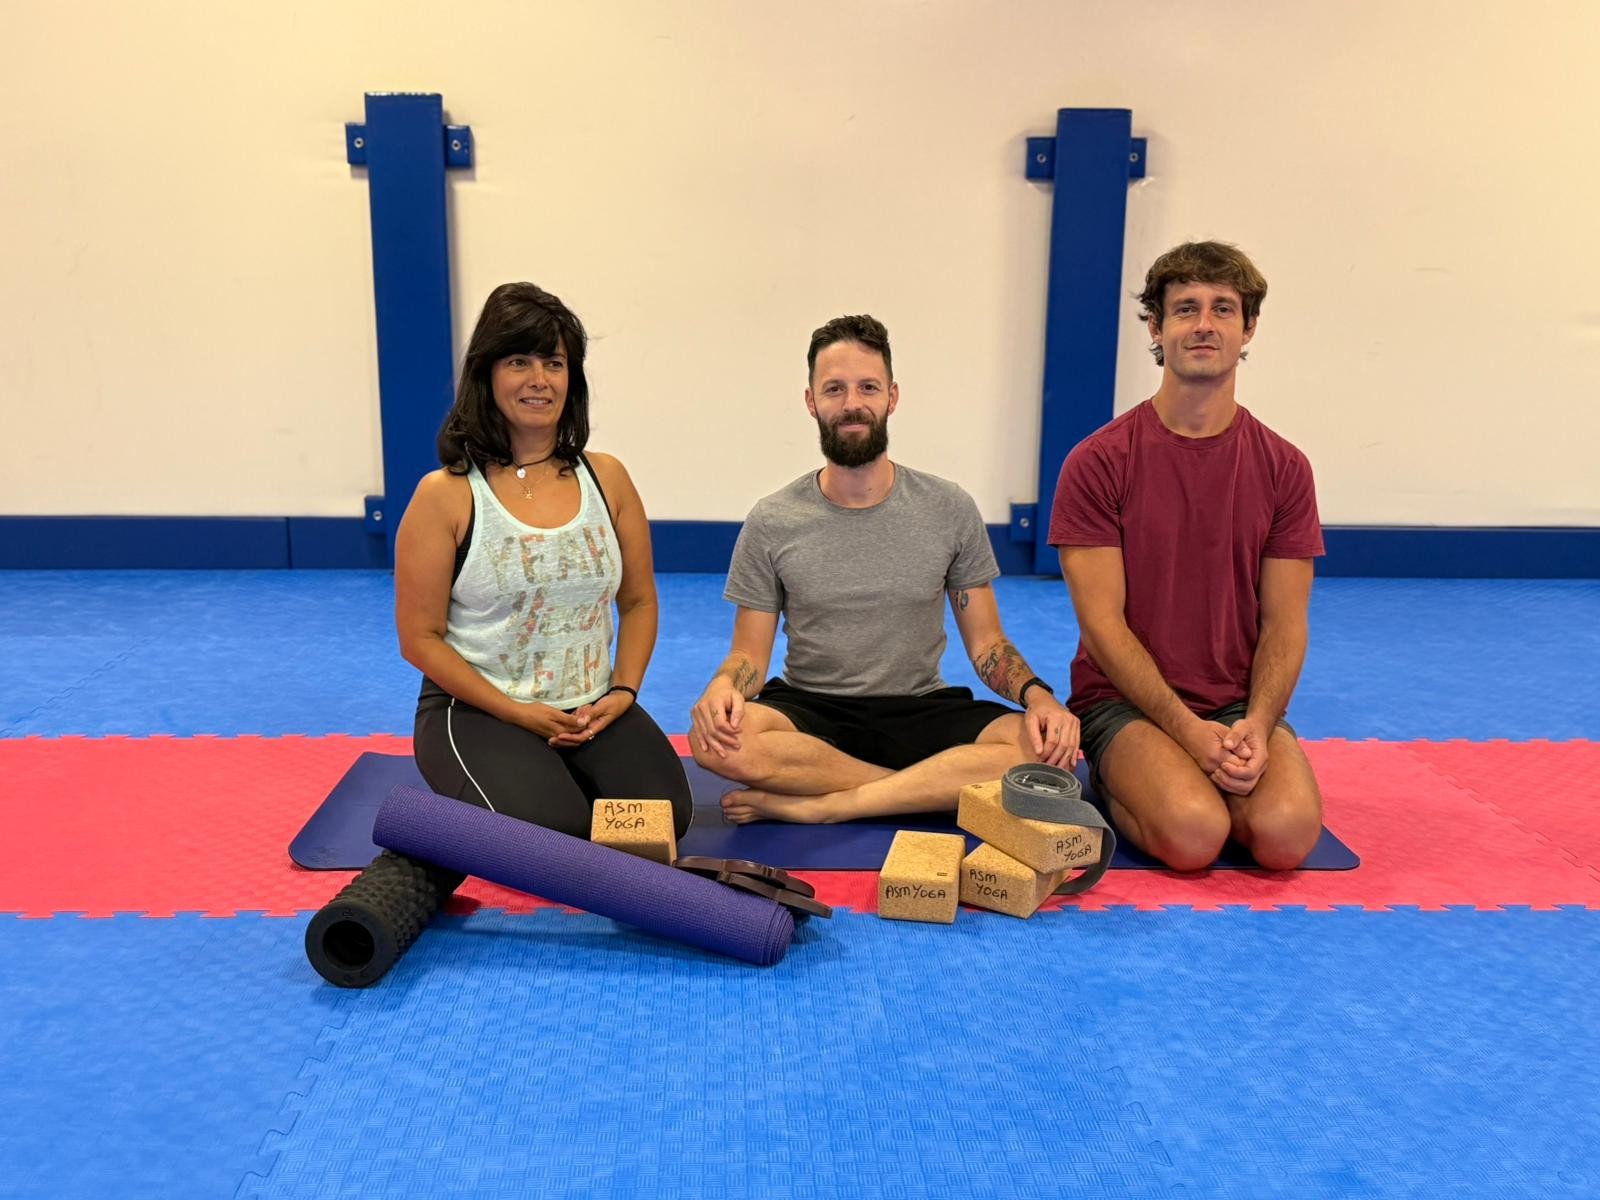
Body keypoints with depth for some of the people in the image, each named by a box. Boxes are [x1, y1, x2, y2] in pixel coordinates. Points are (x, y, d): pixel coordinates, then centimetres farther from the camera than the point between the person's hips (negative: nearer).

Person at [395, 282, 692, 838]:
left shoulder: (607, 478, 4)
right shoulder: (446, 494, -7)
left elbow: (638, 602, 10)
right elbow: (420, 638, -7)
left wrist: (622, 693, -6)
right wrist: (518, 712, -14)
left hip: (593, 709, 4)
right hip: (476, 709, -3)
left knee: (663, 815, -19)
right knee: (556, 831, -26)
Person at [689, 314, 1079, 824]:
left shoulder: (950, 510, 0)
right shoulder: (771, 523, -2)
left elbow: (986, 641, 4)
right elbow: (749, 654, 0)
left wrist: (1036, 693, -17)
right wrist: (723, 685, -25)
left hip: (920, 710, 1)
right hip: (810, 713, 0)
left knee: (1046, 745, -28)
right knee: (714, 736, -33)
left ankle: (815, 806, -24)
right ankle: (941, 787, -19)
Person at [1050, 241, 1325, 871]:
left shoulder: (1283, 468, 5)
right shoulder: (1098, 462, -6)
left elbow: (1283, 623, 3)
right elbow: (1102, 622, -10)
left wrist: (1256, 725, -15)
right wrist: (1189, 729, -18)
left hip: (1242, 706, 3)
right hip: (1125, 698, -2)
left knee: (1286, 832, -25)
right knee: (1194, 833, -28)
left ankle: (1192, 778, 8)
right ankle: (1117, 786, 6)